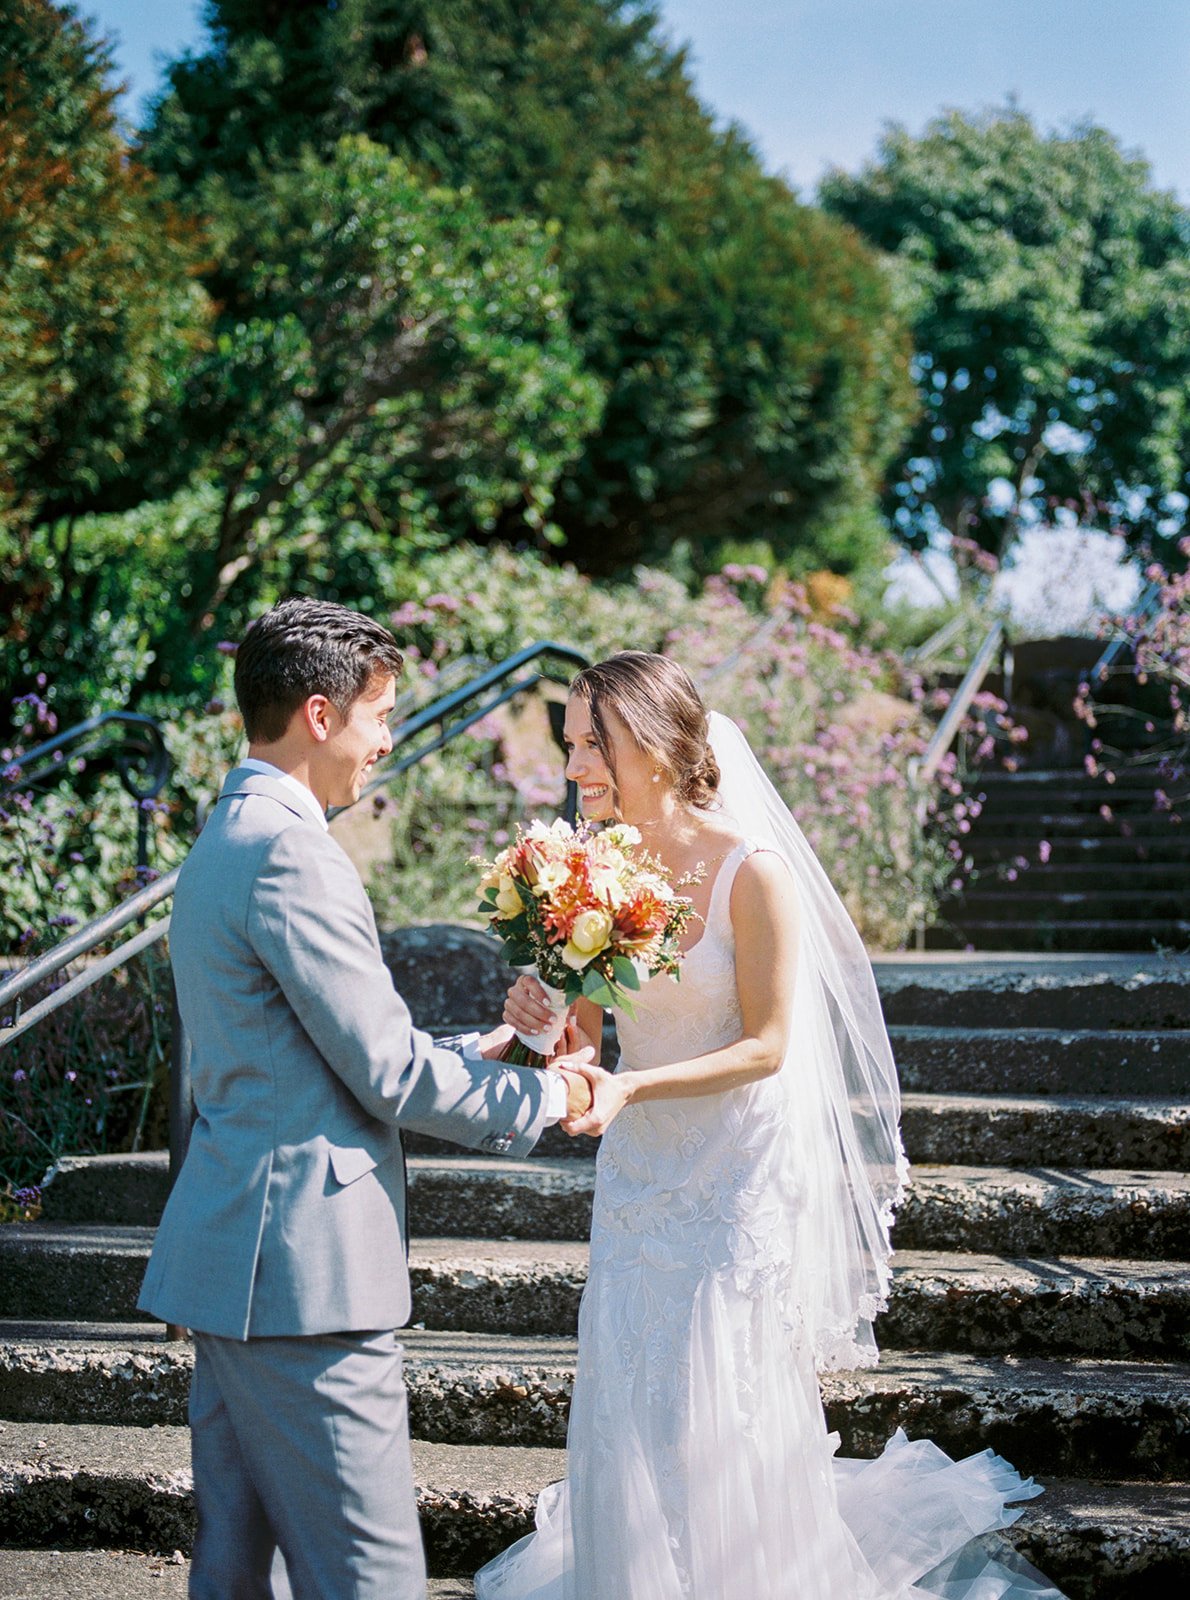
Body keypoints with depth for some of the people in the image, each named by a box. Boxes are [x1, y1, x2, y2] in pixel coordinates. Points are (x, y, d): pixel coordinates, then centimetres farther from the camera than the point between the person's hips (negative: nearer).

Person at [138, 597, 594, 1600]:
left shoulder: (223, 843, 17)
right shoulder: (290, 852, -16)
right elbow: (387, 1074, -15)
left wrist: (473, 1058, 18)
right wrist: (543, 1097, -1)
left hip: (231, 1257, 11)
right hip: (302, 1265, -11)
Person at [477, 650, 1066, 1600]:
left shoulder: (752, 871, -19)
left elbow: (766, 1046, -16)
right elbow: (587, 1038, 2)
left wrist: (631, 1088, -26)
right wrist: (542, 1021, -20)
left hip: (741, 1174, -5)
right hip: (640, 1170, 5)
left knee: (722, 1411, 3)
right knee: (627, 1408, 11)